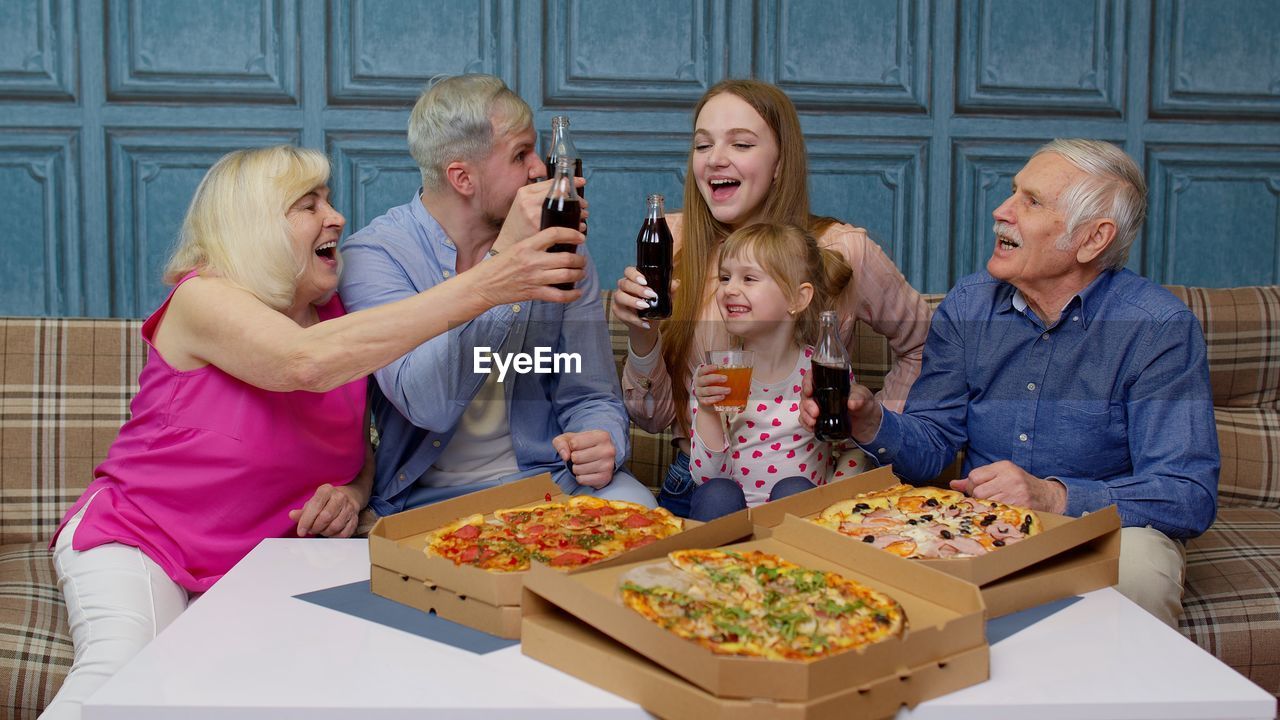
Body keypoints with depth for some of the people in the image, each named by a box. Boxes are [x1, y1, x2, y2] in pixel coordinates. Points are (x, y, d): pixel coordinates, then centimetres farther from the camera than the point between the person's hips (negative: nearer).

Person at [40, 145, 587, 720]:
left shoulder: (337, 319, 6)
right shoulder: (203, 297, -14)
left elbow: (363, 451, 15)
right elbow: (307, 363, -35)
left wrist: (352, 493, -13)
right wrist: (482, 288, -40)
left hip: (256, 564, 6)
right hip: (137, 538, -5)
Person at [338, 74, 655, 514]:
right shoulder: (374, 254, -9)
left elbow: (590, 396, 8)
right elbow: (428, 406, -24)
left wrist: (601, 445, -18)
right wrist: (505, 257, -26)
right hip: (426, 494, -1)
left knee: (634, 508, -28)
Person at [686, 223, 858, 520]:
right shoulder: (711, 376, 0)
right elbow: (707, 476, -3)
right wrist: (706, 413, -19)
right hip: (731, 514, 0)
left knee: (792, 489, -30)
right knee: (716, 494, -29)